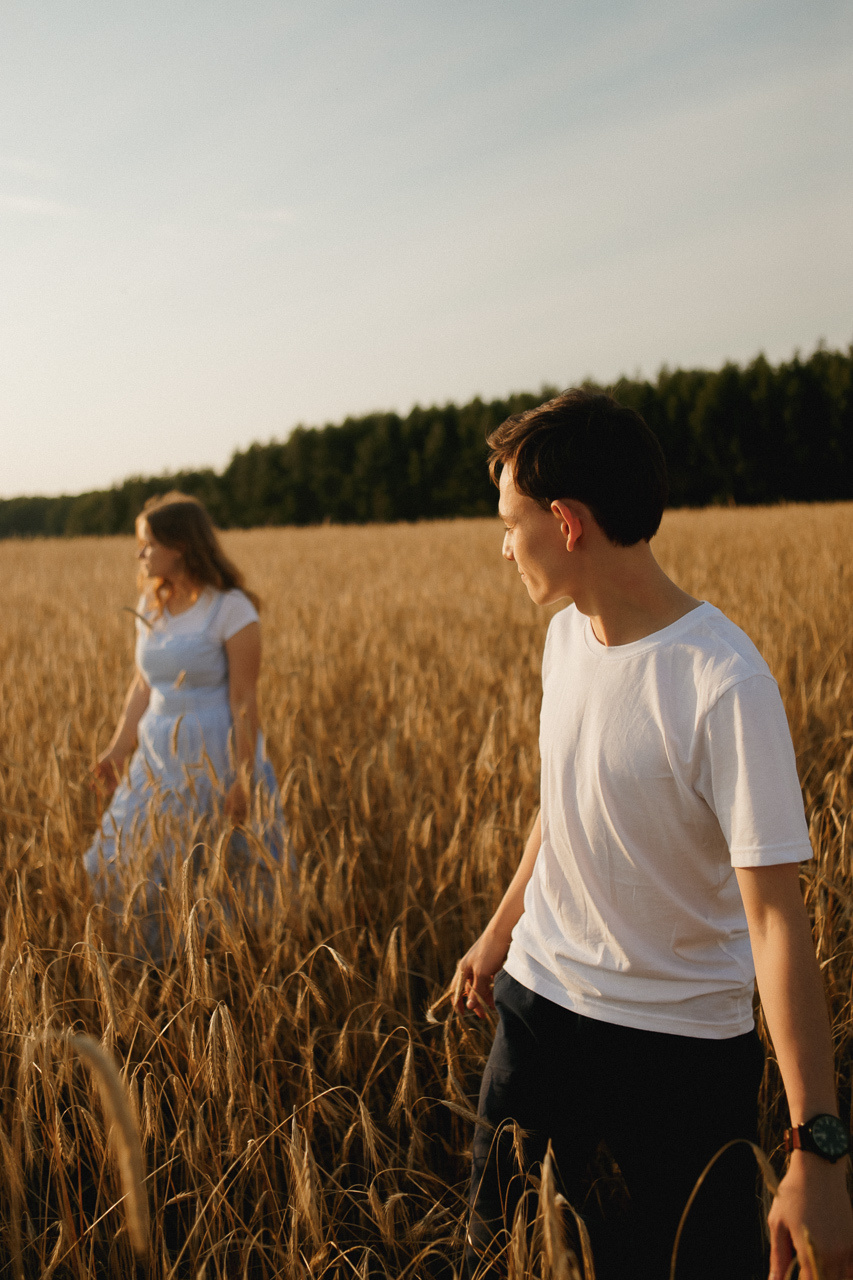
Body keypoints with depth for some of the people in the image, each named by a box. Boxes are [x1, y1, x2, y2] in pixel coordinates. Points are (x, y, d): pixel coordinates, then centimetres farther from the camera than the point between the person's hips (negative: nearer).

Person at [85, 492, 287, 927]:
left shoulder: (232, 608, -15)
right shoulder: (150, 604, 5)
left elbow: (245, 699, -14)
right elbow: (143, 683, 12)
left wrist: (244, 779, -15)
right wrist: (119, 748, 4)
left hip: (218, 757, -7)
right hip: (160, 756, 7)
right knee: (115, 866, 11)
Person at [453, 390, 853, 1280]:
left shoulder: (725, 685, -25)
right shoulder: (568, 634, -3)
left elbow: (775, 915, -26)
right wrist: (499, 931, 20)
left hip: (686, 1048, -6)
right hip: (539, 1006, 6)